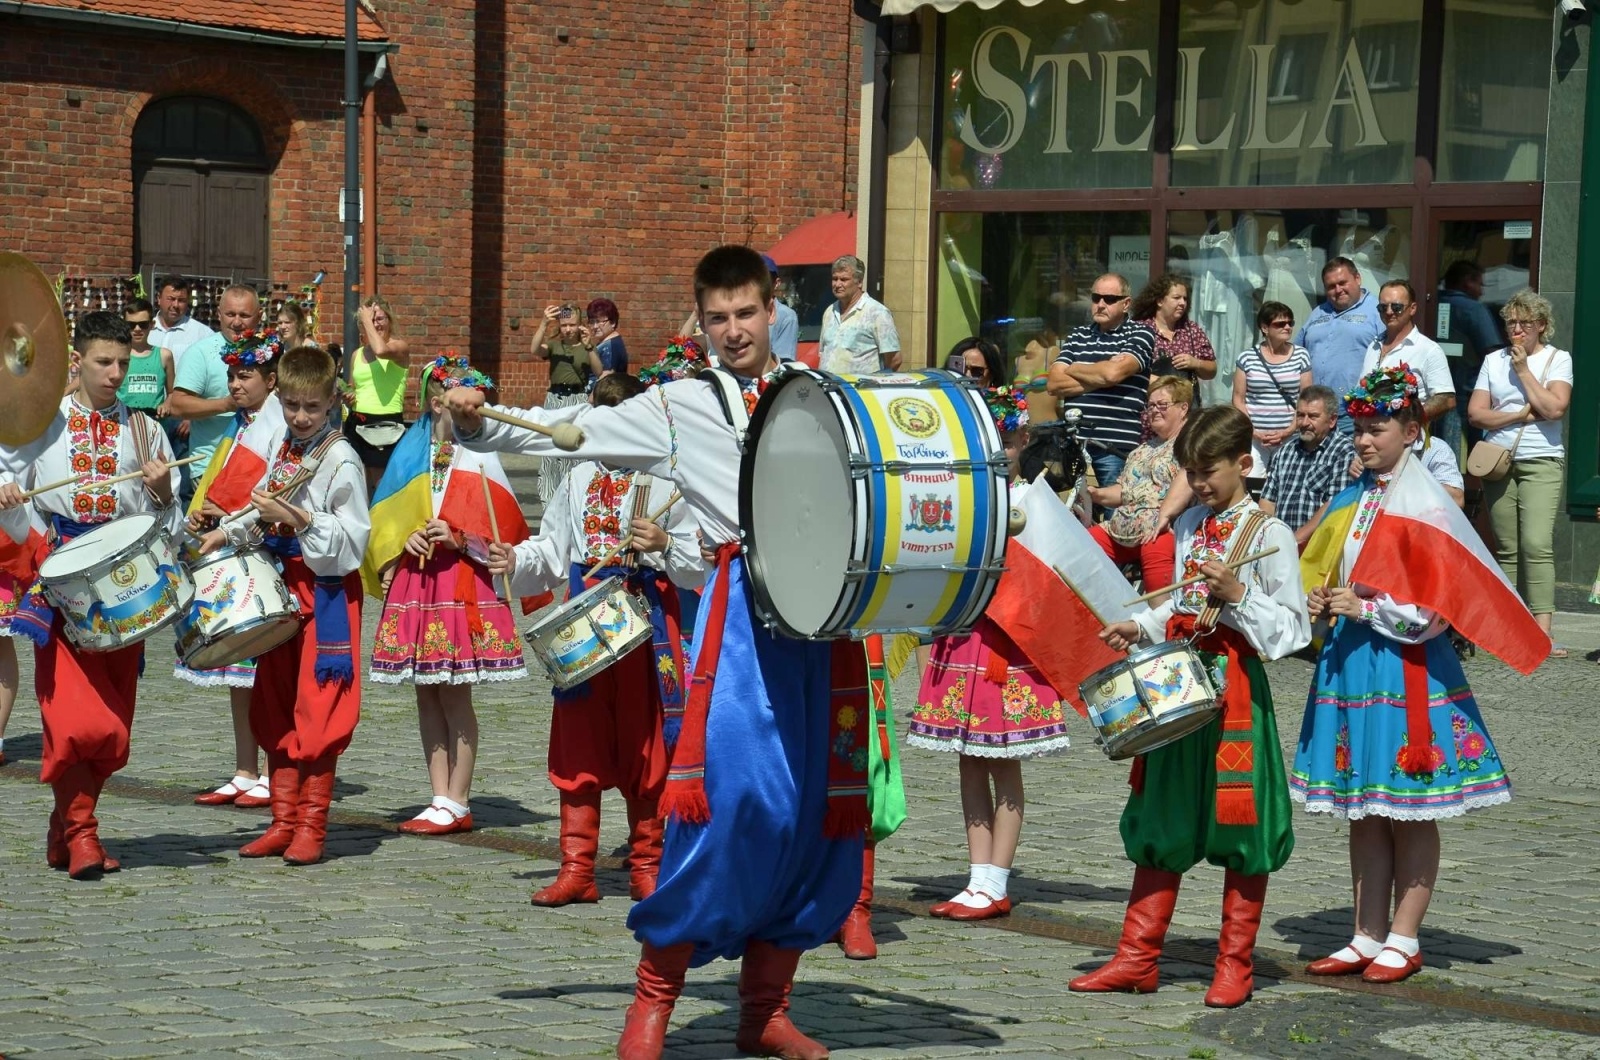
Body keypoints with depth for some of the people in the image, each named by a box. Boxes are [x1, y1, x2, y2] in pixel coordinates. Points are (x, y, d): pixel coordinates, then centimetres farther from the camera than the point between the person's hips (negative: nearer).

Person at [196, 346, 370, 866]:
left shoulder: (340, 460, -13)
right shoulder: (279, 445, 9)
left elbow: (350, 537, -18)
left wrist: (300, 520, -27)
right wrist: (229, 533, 12)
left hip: (326, 592, -8)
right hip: (281, 585, 8)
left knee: (317, 707, -5)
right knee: (275, 706, 9)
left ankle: (312, 826, 2)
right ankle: (284, 820, 16)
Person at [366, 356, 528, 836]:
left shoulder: (481, 456, 0)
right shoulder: (413, 451, 12)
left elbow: (501, 527, -2)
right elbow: (385, 521, 16)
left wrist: (459, 539, -16)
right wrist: (404, 542, -4)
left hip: (464, 582, -5)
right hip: (414, 578, 5)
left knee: (455, 694, -3)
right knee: (426, 694, 7)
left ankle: (458, 804, 2)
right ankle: (440, 798, 13)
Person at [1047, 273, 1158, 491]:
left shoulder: (1141, 335, 3)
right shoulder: (1077, 336, 17)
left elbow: (1114, 372, -14)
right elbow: (1055, 384, 7)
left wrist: (1074, 369, 4)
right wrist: (1100, 378, -5)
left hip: (1116, 447, -4)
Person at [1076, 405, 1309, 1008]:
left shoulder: (1269, 533, -8)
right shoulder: (1190, 525, 12)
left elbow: (1294, 629, -10)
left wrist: (1237, 595, -22)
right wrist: (1141, 628, 7)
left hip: (1235, 690, -6)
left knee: (1237, 822, 0)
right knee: (1161, 821, 9)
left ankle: (1235, 965, 11)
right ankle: (1137, 958, 14)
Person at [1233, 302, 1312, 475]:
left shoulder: (1301, 356, 6)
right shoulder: (1247, 358, 5)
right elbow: (1238, 399, 6)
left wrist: (1288, 431, -7)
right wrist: (1254, 432, -6)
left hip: (1289, 439, 0)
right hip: (1254, 439, 0)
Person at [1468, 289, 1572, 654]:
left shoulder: (1558, 359, 4)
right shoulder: (1494, 360, 13)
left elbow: (1554, 408, -11)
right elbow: (1475, 413, 5)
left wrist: (1524, 370, -6)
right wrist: (1519, 415, -6)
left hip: (1541, 463, -4)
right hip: (1498, 461, 4)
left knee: (1536, 544, -17)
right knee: (1506, 549, 4)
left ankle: (1542, 631, -23)